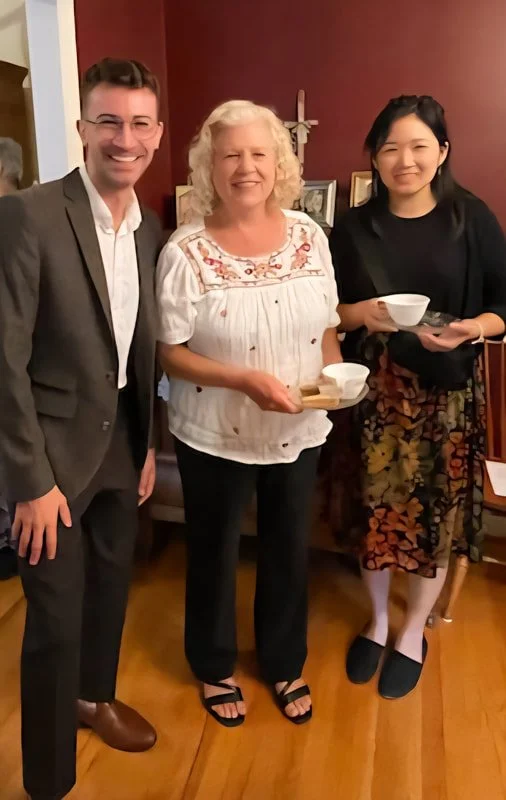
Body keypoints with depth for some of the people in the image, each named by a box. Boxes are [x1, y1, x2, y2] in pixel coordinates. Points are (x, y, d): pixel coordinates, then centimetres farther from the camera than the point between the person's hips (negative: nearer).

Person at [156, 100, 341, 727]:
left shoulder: (309, 235, -3)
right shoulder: (185, 253, -15)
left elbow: (326, 325, 7)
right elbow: (169, 352, -12)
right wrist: (244, 379, -26)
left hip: (298, 431, 4)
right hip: (215, 435, -3)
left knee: (289, 551, 19)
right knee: (214, 554, 16)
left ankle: (284, 664, 46)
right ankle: (214, 667, 44)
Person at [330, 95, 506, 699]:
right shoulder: (353, 227, 1)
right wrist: (362, 313, -16)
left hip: (447, 391, -1)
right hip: (374, 389, 1)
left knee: (435, 512, 8)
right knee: (375, 507, 9)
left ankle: (413, 633, 32)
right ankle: (377, 622, 36)